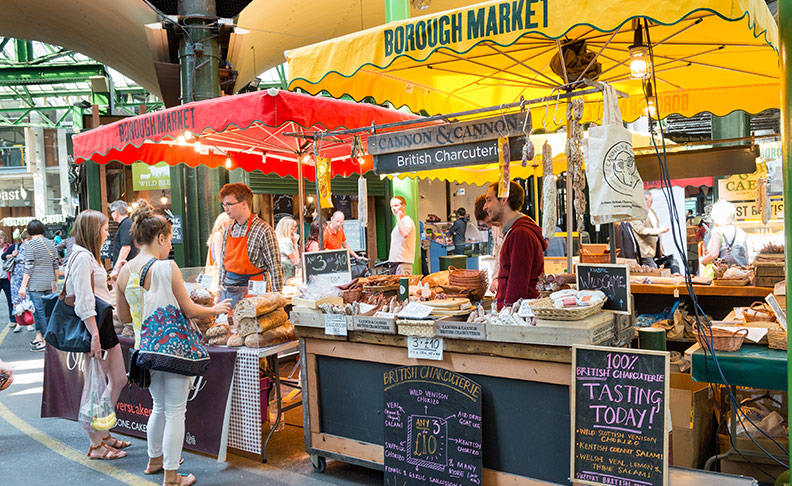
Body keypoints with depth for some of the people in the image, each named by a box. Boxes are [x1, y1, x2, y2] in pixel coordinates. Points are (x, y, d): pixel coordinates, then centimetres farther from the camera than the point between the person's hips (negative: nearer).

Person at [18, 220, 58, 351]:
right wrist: (56, 282, 21)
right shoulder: (51, 243, 8)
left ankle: (46, 341, 1)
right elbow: (56, 265, 12)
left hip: (36, 284, -6)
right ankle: (39, 336, 18)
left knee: (40, 311, -1)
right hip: (49, 283, 6)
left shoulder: (30, 244, -9)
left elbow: (29, 267, -12)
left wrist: (23, 286, -9)